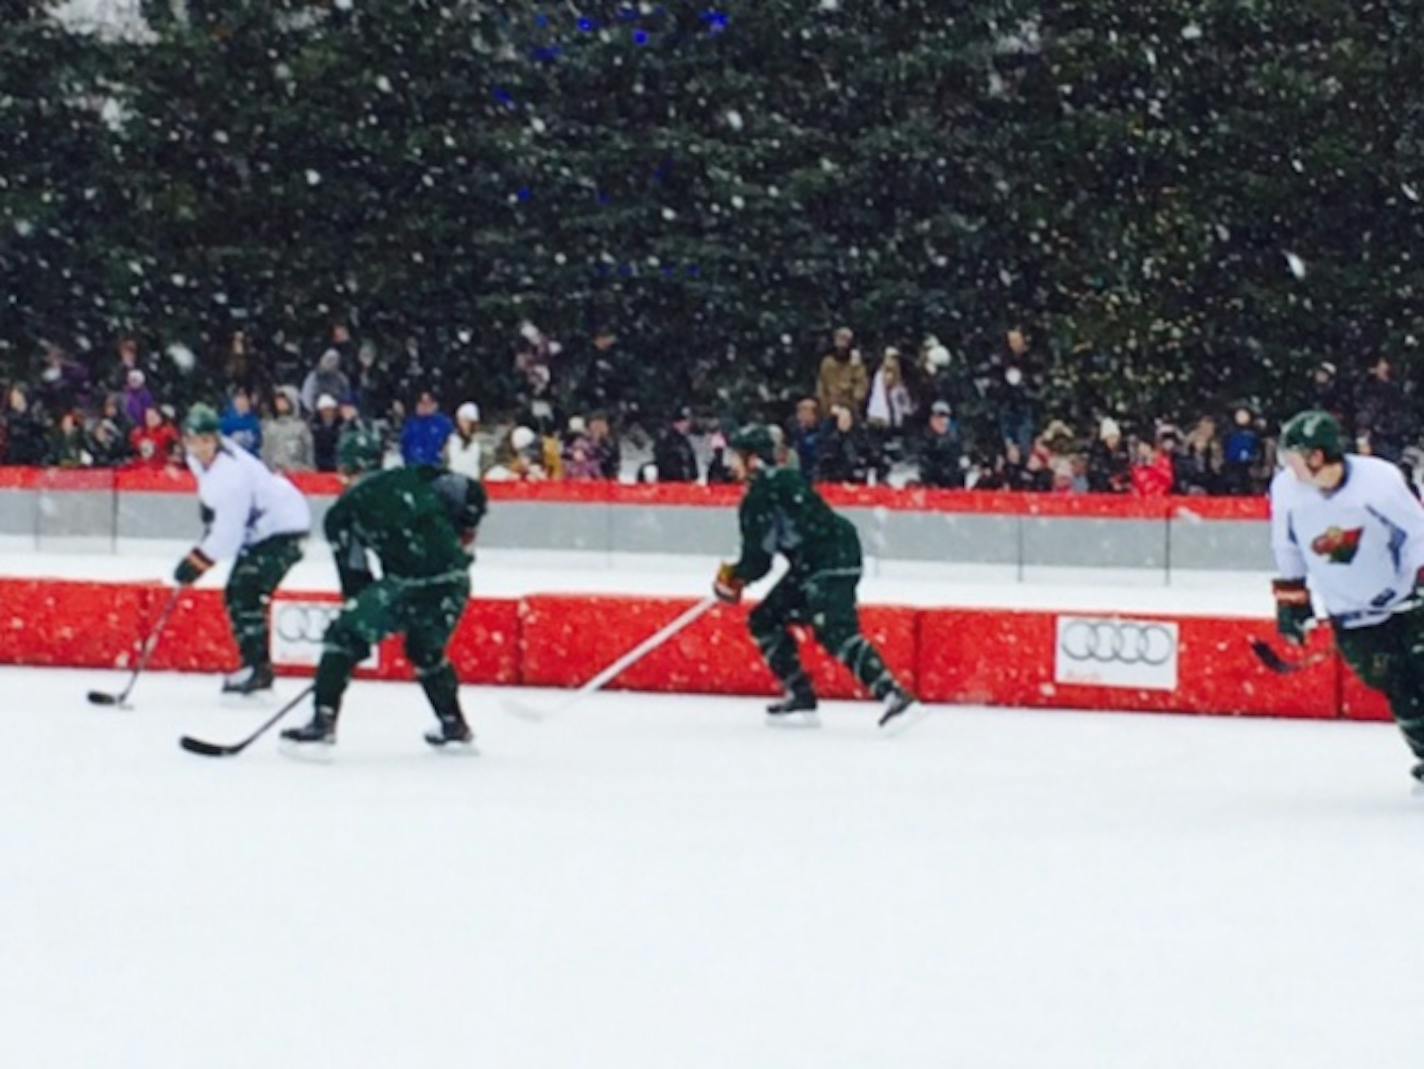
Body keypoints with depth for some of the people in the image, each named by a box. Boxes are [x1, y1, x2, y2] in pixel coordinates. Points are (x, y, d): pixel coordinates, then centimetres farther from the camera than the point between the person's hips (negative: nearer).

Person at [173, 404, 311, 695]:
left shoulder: (231, 472, -31)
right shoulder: (202, 459, -3)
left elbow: (228, 532, -30)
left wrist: (197, 562, -25)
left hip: (283, 526, -10)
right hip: (258, 528, 10)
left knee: (246, 593, -20)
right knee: (235, 594, 10)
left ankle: (257, 667, -19)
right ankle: (256, 664, 18)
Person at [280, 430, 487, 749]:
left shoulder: (343, 511, 9)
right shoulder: (419, 477, 14)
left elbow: (353, 572, 12)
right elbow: (472, 492, 11)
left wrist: (366, 621, 24)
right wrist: (459, 538, 26)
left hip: (407, 583, -5)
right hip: (453, 582, 5)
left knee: (344, 636, 7)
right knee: (425, 649, 31)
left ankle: (323, 720, -4)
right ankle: (454, 724, 35)